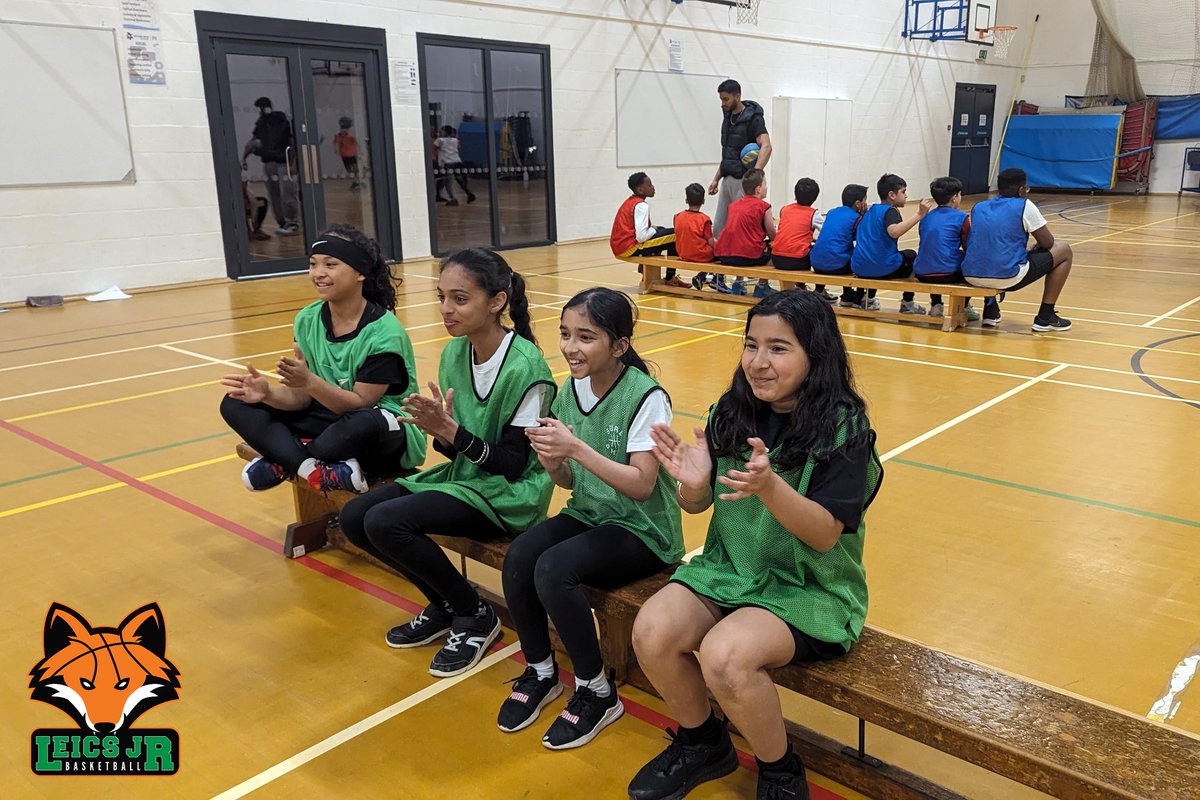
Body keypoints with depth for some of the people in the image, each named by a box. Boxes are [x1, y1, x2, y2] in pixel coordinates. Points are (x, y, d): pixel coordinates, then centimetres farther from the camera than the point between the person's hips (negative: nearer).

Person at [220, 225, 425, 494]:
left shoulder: (384, 332, -19)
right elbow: (302, 398, -2)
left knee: (363, 423, -41)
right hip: (332, 419, 6)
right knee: (235, 403, -4)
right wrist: (269, 393, -23)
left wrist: (309, 381, -35)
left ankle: (283, 462, -14)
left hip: (389, 436, -6)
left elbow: (360, 403, -21)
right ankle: (318, 471, -24)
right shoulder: (307, 321, -3)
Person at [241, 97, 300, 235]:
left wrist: (293, 163, -15)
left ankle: (293, 224, 0)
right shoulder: (261, 124, 10)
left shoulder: (284, 121, -8)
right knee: (274, 197, 10)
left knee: (287, 195, -8)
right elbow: (250, 142, 12)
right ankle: (282, 224, 19)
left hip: (284, 163, -7)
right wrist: (243, 158, 3)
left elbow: (293, 142, -10)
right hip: (268, 163, 7)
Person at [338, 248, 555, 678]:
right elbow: (456, 449, 5)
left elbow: (513, 464, -18)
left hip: (509, 494, -8)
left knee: (384, 522, -22)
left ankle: (475, 615, 0)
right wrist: (438, 431, -17)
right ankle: (444, 607, 14)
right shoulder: (454, 353, 1)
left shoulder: (525, 367, -20)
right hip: (462, 474, 8)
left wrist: (451, 431, -27)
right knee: (354, 516, -4)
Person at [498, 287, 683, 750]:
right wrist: (552, 462, -18)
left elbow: (642, 485, -23)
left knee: (553, 568, -28)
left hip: (642, 529, -6)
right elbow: (570, 481, 6)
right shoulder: (571, 388, 1)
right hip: (588, 513, 6)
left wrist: (577, 449, -32)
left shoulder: (645, 397, -18)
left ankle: (597, 693, -5)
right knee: (518, 558, -20)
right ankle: (540, 672, 5)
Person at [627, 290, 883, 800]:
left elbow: (827, 534, -18)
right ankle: (701, 744, 12)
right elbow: (697, 506, 5)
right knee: (652, 632, -19)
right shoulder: (732, 413, -2)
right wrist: (693, 483, -20)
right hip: (729, 567, 5)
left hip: (810, 587, -5)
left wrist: (768, 487, -35)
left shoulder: (843, 428, -15)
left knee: (724, 655, -29)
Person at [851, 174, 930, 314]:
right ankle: (907, 303, 27)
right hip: (883, 269, -7)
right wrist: (919, 215, -29)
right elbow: (894, 232, -30)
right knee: (911, 255, 24)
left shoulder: (870, 210, 14)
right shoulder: (891, 211, -8)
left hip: (859, 268, 7)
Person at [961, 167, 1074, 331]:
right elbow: (1048, 243, 5)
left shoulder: (978, 207, 15)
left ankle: (990, 311, 28)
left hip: (971, 277, 6)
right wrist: (1037, 245, 29)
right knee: (1064, 250, 16)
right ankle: (1045, 317, 16)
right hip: (1008, 278, -6)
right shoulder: (1025, 206, 0)